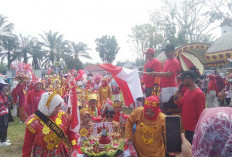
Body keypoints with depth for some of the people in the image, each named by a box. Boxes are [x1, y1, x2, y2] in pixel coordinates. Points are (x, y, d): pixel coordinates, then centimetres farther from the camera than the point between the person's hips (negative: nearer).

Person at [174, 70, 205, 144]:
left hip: (194, 129, -8)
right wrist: (177, 99, -2)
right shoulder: (187, 91, 9)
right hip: (187, 127, 8)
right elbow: (182, 107, 15)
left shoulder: (199, 93, -16)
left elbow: (201, 113, -16)